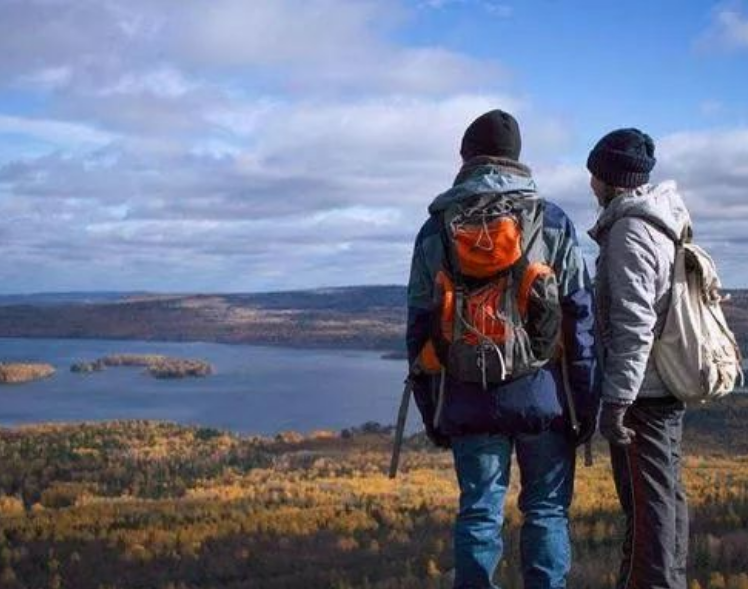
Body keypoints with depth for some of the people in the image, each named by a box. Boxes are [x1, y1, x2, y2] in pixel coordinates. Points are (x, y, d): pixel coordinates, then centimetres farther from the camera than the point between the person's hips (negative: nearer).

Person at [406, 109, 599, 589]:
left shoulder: (437, 229, 5)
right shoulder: (554, 223, 1)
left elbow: (420, 327, 5)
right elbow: (582, 318, -2)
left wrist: (431, 413, 12)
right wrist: (589, 402, 3)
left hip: (470, 404, 1)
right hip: (543, 398, -1)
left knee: (479, 514, 7)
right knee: (547, 511, 8)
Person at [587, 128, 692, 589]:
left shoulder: (629, 231, -15)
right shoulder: (667, 222, 13)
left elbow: (634, 323, -22)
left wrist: (616, 400, -21)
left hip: (641, 391, -9)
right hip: (669, 387, 9)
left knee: (647, 502, -4)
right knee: (668, 495, 16)